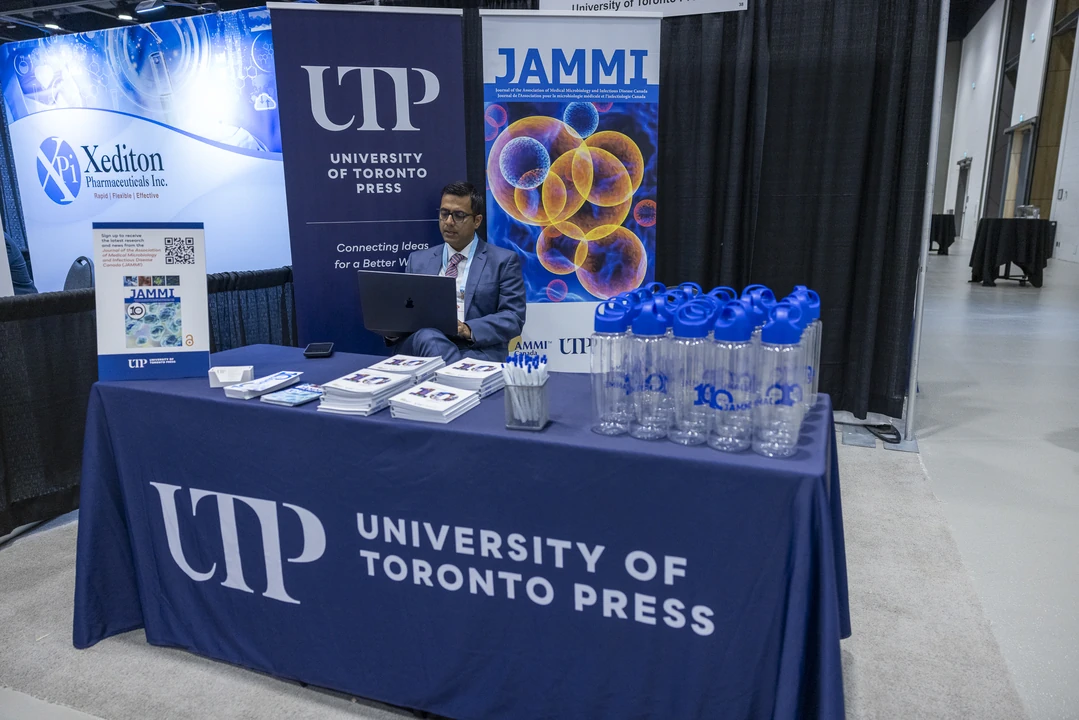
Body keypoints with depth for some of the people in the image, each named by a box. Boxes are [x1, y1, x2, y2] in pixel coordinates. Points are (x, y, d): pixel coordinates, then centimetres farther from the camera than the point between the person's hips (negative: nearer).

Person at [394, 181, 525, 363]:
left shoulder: (503, 261, 8)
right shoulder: (418, 260, 20)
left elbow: (513, 317, -1)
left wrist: (469, 330, -19)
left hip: (477, 351, -4)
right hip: (424, 343, 4)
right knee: (426, 336, -33)